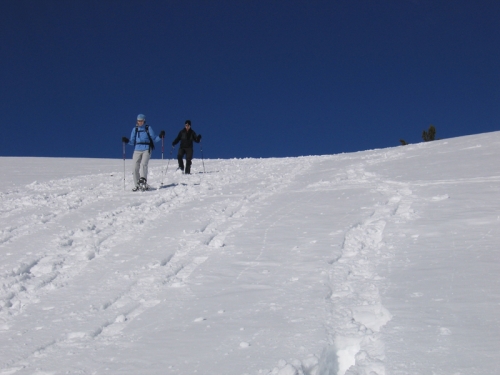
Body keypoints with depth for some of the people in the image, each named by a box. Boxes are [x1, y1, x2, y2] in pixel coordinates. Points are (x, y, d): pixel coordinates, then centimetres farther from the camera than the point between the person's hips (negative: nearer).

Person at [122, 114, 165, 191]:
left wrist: (160, 136, -12)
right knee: (135, 167, -6)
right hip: (137, 150, 3)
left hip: (146, 149, -3)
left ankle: (143, 180, -37)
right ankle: (137, 185, 4)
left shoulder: (148, 128, 5)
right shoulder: (135, 129, 12)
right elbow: (132, 142, 13)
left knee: (143, 164, -26)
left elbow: (154, 139, 5)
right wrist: (127, 141, -6)